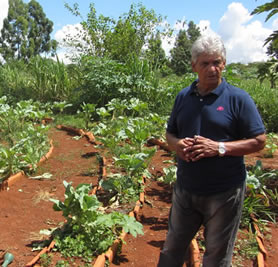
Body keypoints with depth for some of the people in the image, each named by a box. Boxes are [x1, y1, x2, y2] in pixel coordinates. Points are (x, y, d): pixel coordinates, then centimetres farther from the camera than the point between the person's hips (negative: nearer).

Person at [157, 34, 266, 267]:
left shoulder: (238, 98, -9)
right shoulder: (183, 97, 5)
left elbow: (259, 141, -9)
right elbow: (170, 133, 14)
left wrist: (219, 147, -22)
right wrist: (177, 145, -9)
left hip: (224, 193, -4)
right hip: (185, 189, 4)